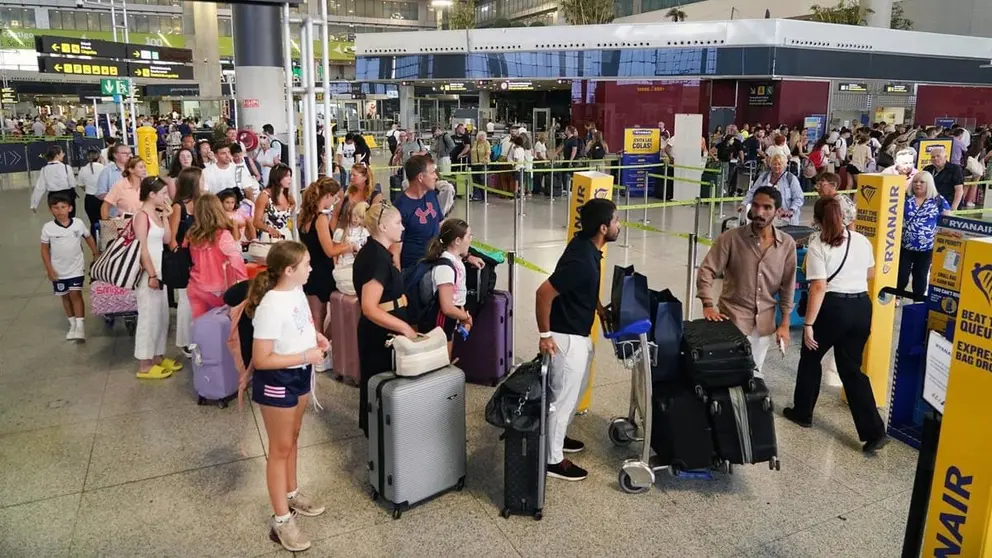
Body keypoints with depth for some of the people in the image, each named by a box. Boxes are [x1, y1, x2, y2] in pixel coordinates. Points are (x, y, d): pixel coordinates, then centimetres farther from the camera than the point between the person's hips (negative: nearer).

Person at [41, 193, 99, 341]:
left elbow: (89, 238, 9)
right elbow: (44, 250, -3)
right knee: (65, 297, 13)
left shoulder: (78, 223, -9)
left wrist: (96, 254, 11)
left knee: (75, 295, -6)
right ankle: (72, 324, 26)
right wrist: (49, 269, -7)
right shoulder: (48, 228, -11)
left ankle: (80, 327, -5)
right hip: (58, 271, 1)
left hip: (76, 268, -1)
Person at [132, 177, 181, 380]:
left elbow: (167, 240, 10)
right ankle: (144, 365, 5)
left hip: (158, 270, 9)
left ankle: (158, 357, 28)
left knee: (162, 315, 16)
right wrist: (151, 275, -19)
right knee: (149, 316, -3)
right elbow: (142, 248, -18)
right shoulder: (142, 215, -15)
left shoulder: (157, 214, 10)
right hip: (148, 272, -9)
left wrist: (165, 217, 4)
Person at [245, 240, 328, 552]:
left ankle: (292, 494, 45)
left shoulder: (297, 291, -3)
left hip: (299, 375, 8)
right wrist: (306, 356, -26)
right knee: (280, 449, 6)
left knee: (292, 439, 24)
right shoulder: (271, 307, -30)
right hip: (277, 382, -8)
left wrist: (316, 336, -1)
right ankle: (281, 520, 21)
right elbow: (261, 360, -28)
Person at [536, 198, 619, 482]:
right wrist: (545, 335, -21)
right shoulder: (581, 260, -29)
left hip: (579, 334, 10)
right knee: (563, 397, 4)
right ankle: (553, 459, 19)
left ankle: (557, 437, 43)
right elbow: (544, 293, -29)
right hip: (567, 338, -10)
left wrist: (599, 308, 17)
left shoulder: (586, 246, 0)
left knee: (572, 393, 24)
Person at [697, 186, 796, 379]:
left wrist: (784, 324, 4)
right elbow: (706, 271, -10)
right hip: (732, 319, -3)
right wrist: (708, 305, -21)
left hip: (764, 323, 3)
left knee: (753, 373, 14)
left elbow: (787, 286, 4)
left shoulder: (787, 244, -1)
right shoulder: (731, 238, -10)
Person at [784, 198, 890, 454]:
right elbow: (870, 274, 19)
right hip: (862, 308, 5)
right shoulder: (861, 240, 5)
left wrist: (808, 323, -17)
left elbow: (819, 288, -20)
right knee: (852, 368, 11)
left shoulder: (817, 245, -13)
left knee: (810, 358, 18)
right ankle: (874, 432, 5)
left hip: (833, 308, -5)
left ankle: (802, 413, 31)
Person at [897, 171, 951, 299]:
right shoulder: (905, 197, 1)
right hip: (904, 246, 0)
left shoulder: (939, 201, -1)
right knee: (901, 275, 1)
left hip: (926, 248, 1)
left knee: (920, 276, 14)